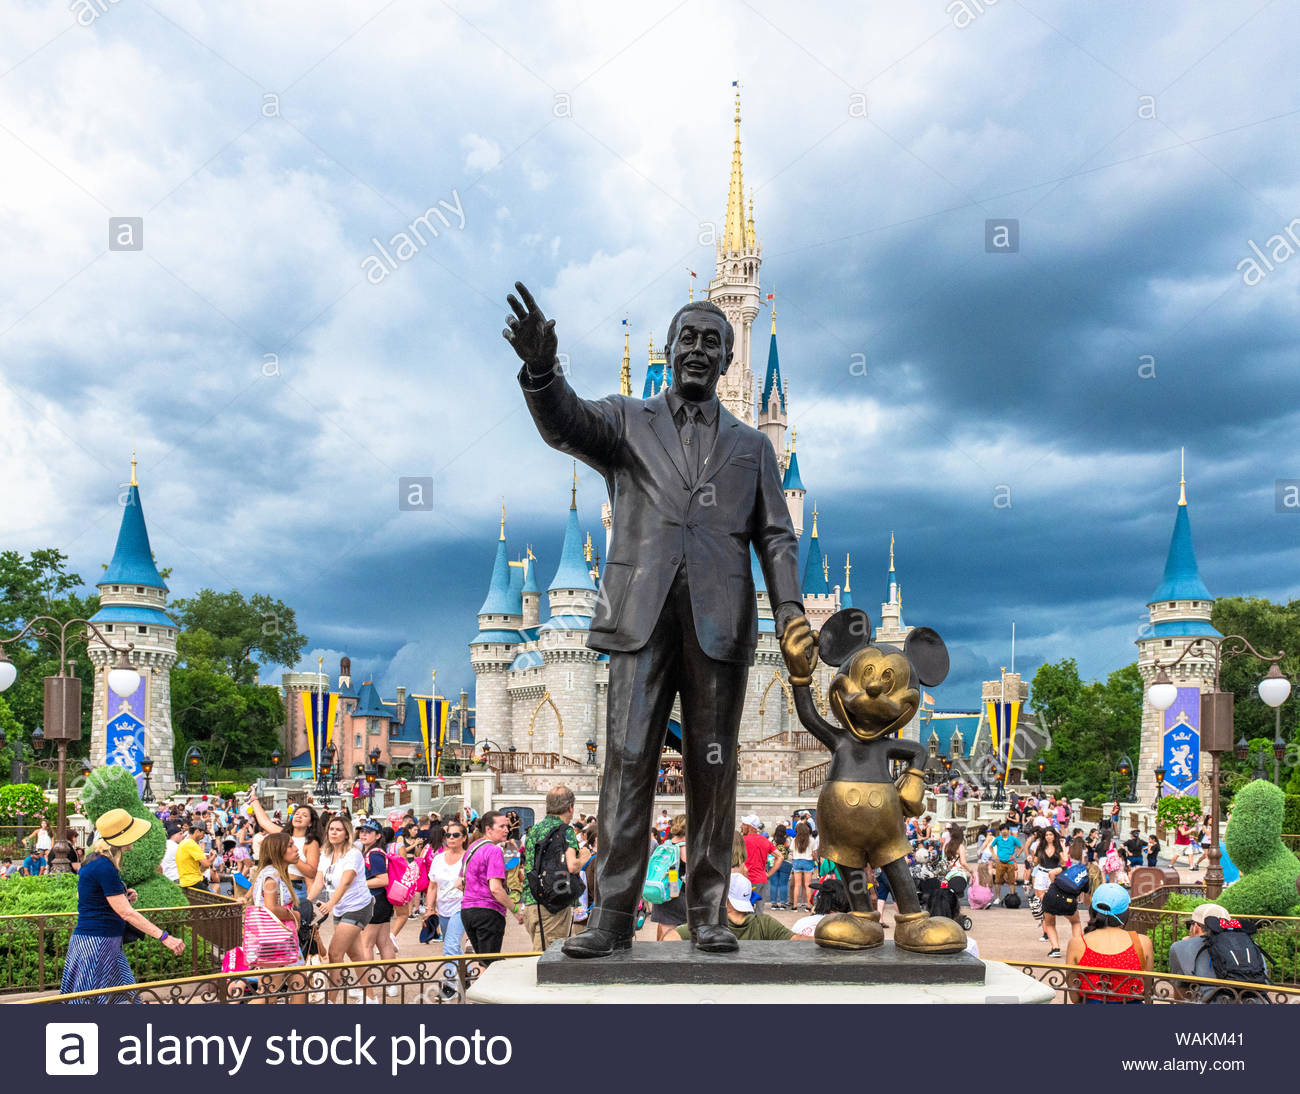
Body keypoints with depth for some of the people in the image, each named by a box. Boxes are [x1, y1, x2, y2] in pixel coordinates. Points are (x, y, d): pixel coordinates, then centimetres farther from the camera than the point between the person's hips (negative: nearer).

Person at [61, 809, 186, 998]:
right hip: (97, 942, -10)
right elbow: (126, 913, -20)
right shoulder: (104, 867, -18)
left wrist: (122, 898, 10)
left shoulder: (94, 861, 12)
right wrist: (164, 937, -20)